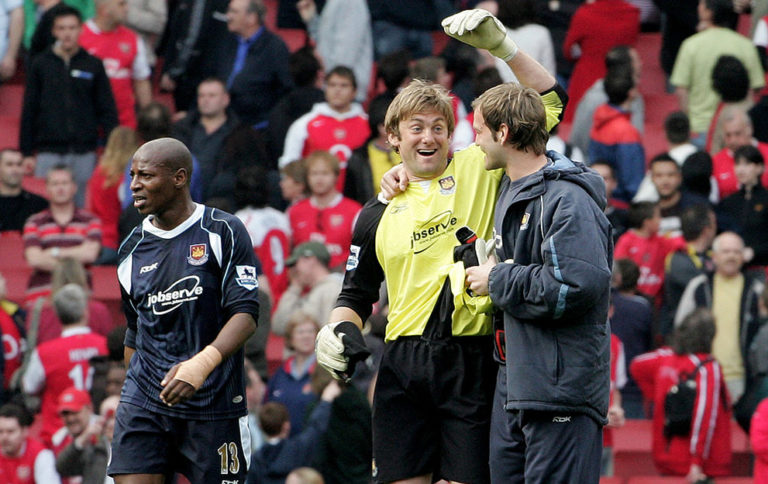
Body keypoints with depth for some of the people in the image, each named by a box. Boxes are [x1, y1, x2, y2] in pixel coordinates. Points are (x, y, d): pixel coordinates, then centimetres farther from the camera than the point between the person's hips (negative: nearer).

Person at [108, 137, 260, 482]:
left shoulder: (223, 232, -3)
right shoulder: (133, 248, 12)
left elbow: (246, 314, -12)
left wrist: (202, 363, -27)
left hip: (213, 401, -3)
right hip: (144, 402, 4)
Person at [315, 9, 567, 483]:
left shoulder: (478, 172, 7)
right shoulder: (377, 216, 15)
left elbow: (550, 102, 5)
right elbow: (357, 296, 23)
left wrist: (502, 47, -3)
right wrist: (340, 329, 2)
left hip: (471, 360, -3)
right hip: (403, 367, 3)